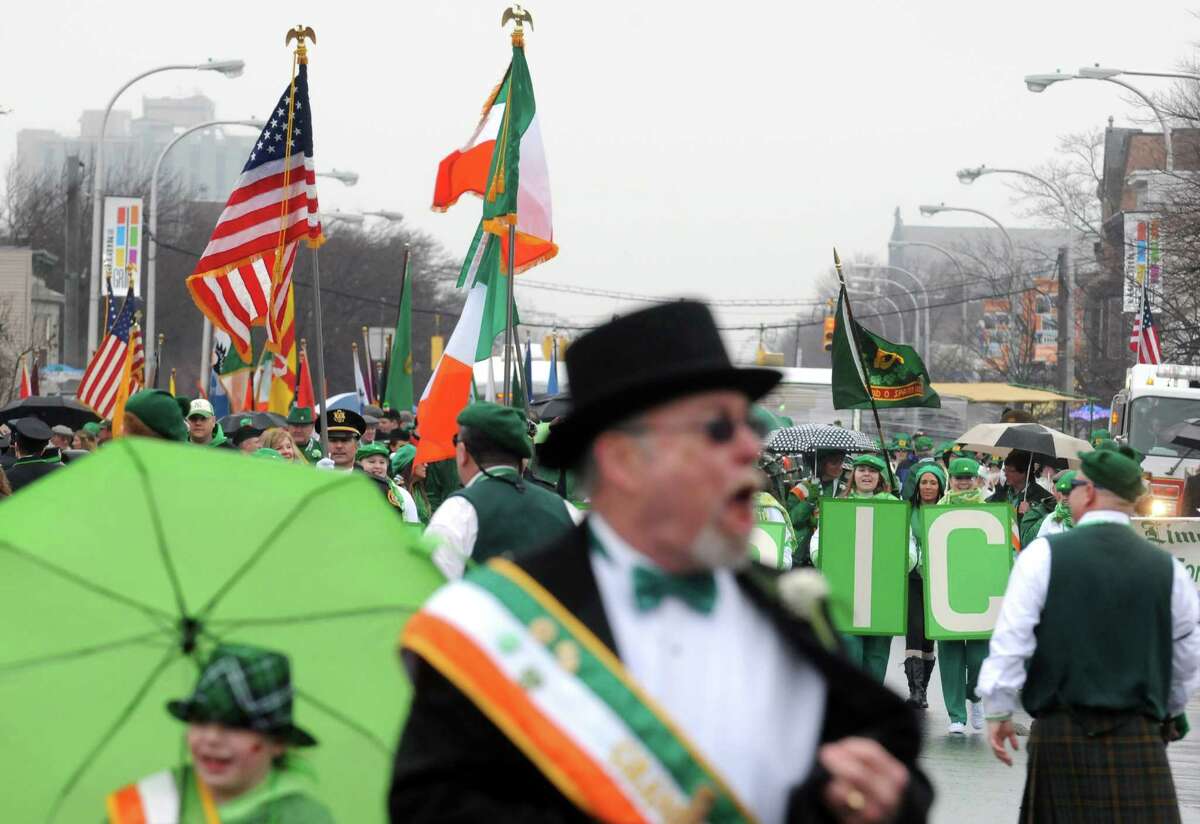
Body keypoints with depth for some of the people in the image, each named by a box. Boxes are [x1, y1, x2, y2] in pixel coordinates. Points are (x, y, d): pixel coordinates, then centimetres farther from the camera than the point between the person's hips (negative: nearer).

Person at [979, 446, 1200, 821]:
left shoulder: (1044, 555, -4)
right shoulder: (1166, 568, 3)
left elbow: (1010, 641, -5)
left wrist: (998, 712, 6)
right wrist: (1168, 711, 29)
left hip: (1060, 734, -1)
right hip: (1139, 737, 1)